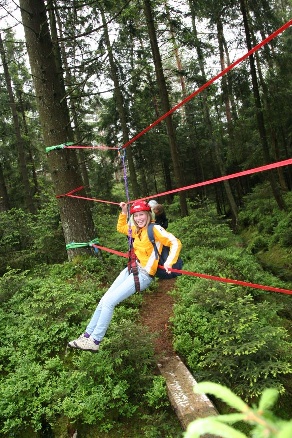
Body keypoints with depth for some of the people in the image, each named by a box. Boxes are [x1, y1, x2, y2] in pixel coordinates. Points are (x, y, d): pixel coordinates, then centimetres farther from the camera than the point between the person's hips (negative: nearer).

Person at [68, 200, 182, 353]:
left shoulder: (155, 229, -12)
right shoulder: (137, 230, 12)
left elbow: (175, 243, -19)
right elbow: (120, 228, 29)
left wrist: (168, 263, -30)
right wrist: (124, 213, 15)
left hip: (143, 275, -8)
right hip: (131, 269, 9)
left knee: (109, 302, -12)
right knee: (104, 300, 6)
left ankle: (94, 341, -1)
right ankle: (87, 335, 17)